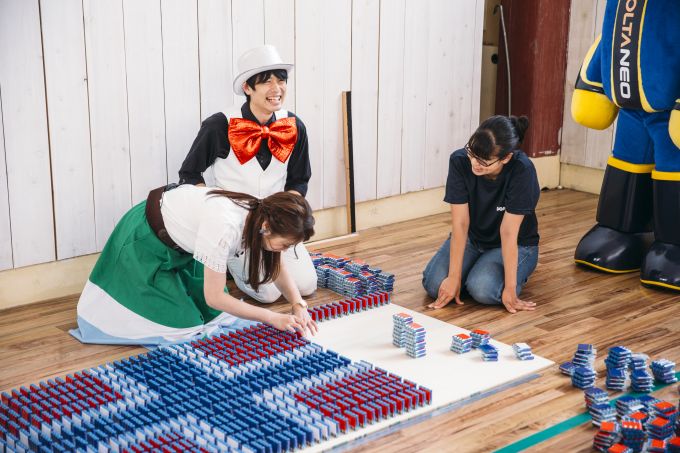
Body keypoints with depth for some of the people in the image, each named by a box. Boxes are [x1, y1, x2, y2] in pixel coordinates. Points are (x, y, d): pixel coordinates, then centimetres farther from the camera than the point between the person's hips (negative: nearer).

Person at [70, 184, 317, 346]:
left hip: (179, 245, 8)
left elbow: (277, 266, 2)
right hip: (144, 239, -7)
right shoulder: (225, 228, -40)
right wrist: (272, 318, -25)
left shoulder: (261, 214, -17)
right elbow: (215, 297, -30)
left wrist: (298, 305, -14)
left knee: (211, 312, 8)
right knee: (180, 324, -9)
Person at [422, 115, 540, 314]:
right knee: (434, 284, -19)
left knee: (483, 289, -29)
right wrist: (454, 277, -24)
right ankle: (478, 265, 11)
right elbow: (460, 223, -22)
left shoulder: (522, 170, -31)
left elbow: (508, 232, -29)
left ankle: (518, 272, 4)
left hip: (515, 245, -3)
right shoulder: (459, 161, -23)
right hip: (471, 239, 3)